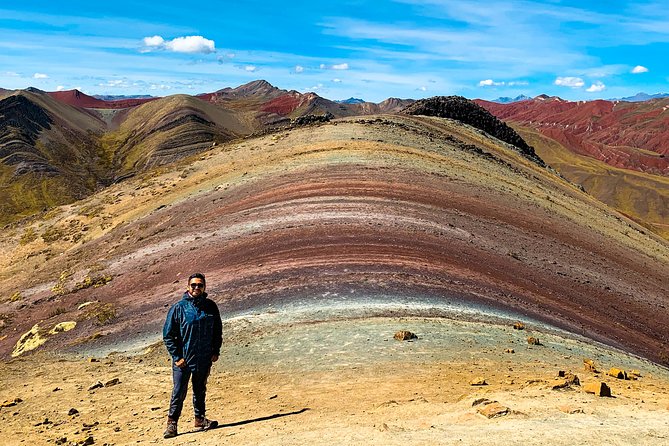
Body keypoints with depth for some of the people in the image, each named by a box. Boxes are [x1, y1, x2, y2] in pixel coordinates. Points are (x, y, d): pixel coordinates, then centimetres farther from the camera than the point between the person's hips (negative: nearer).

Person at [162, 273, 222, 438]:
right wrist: (177, 357, -10)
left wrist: (216, 351, 5)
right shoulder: (178, 308, -9)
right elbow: (168, 335, -6)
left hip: (204, 359, 4)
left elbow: (218, 331, 12)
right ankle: (172, 423, 12)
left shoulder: (211, 307, 2)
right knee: (179, 392, 0)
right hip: (183, 359, -3)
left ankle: (200, 420, 30)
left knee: (200, 391, 17)